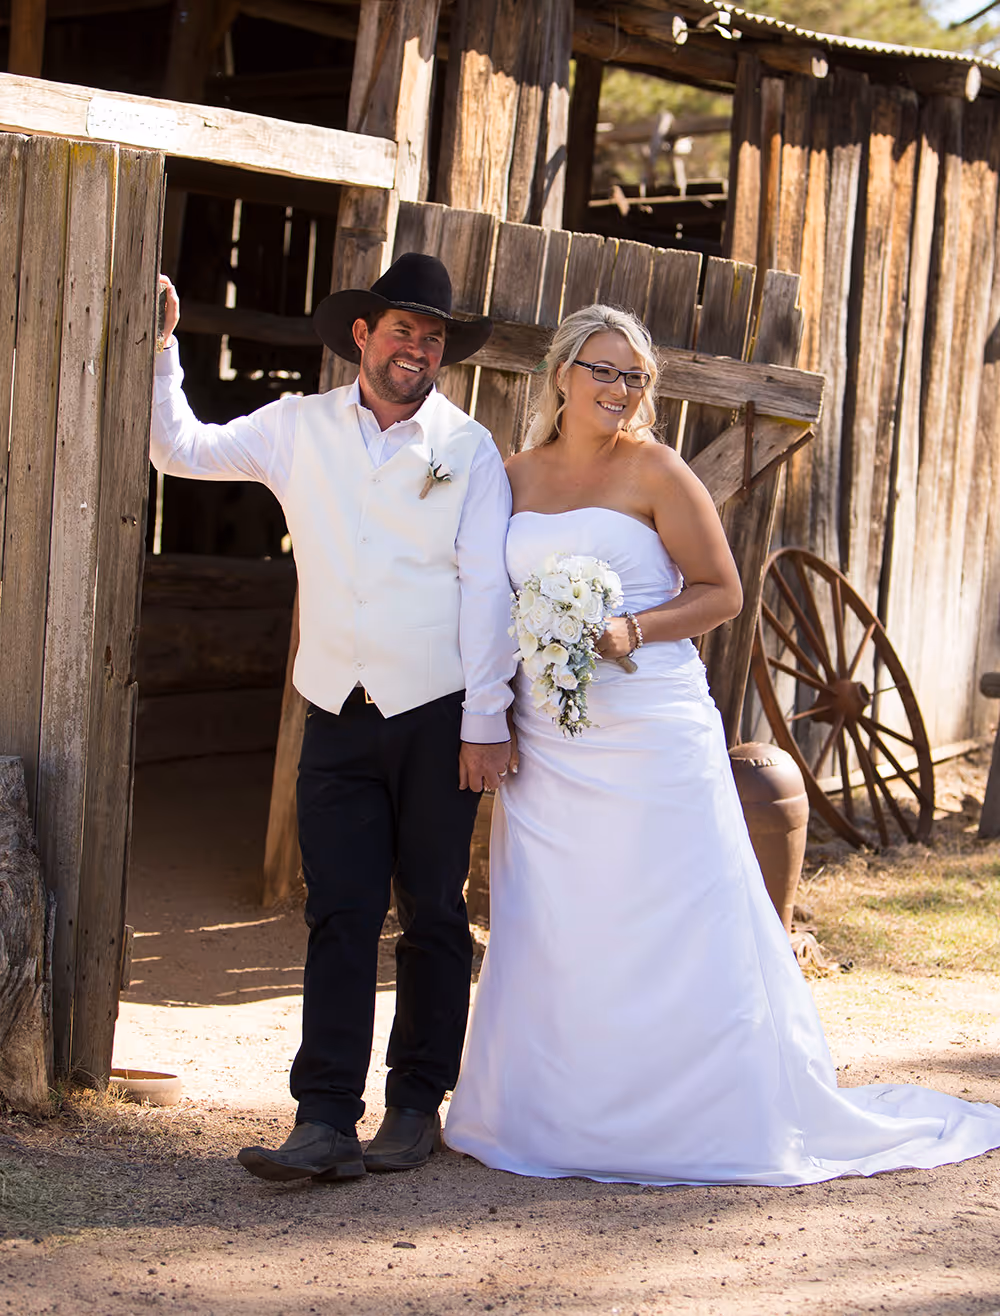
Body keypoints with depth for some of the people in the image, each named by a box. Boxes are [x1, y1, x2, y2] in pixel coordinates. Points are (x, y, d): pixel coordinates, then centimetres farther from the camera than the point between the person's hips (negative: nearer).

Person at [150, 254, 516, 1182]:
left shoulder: (468, 450, 1)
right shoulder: (300, 429, 8)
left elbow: (486, 586, -4)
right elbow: (181, 450, 15)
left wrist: (485, 721, -9)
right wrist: (159, 347, 3)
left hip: (438, 719, -1)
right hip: (338, 720, 2)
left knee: (434, 916, 6)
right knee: (339, 917, -4)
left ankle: (416, 1105, 17)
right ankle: (325, 1121, -7)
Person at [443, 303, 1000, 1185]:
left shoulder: (654, 470, -2)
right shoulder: (518, 477, 11)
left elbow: (721, 592, -2)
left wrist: (632, 631, -17)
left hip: (652, 737, -4)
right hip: (546, 742, 4)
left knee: (674, 926, -1)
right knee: (551, 934, 6)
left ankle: (725, 1119, 9)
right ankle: (557, 1121, 17)